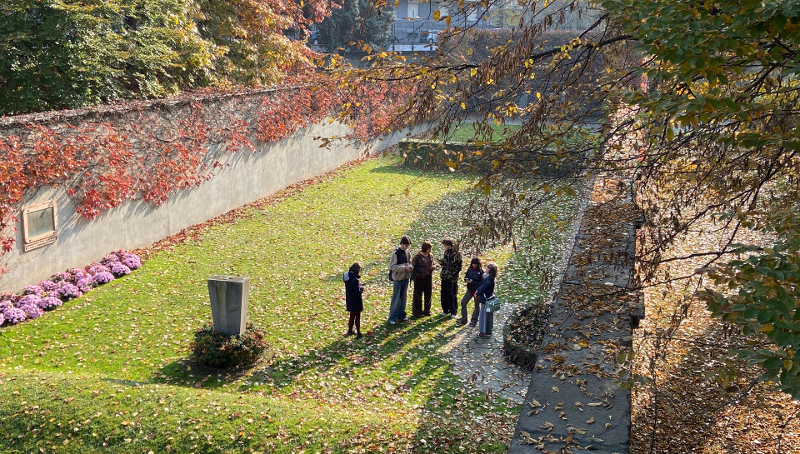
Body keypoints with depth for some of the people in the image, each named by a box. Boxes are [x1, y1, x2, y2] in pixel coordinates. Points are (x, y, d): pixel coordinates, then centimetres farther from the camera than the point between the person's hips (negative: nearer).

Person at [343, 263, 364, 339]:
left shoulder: (348, 278, -2)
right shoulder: (355, 280, -27)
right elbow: (358, 292, -25)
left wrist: (359, 285, 1)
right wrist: (362, 288, -7)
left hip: (350, 301, 7)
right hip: (356, 302, -7)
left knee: (352, 316, 23)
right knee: (357, 317, 8)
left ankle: (350, 331, 35)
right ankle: (358, 333, 16)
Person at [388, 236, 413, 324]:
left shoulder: (408, 253, 7)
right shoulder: (395, 253, -13)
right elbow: (392, 266, -16)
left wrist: (410, 267, -6)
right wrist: (404, 268, -21)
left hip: (406, 278, 6)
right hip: (398, 278, -6)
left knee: (403, 297, 13)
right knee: (396, 298, -3)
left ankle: (401, 315, 24)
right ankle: (392, 317, 4)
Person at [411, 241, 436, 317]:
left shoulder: (430, 256, 7)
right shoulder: (417, 256, -11)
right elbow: (413, 267, -8)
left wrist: (432, 268, -3)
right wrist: (417, 275, -17)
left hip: (428, 277, 6)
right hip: (419, 278, -6)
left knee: (428, 294, 11)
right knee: (418, 295, 2)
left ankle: (427, 310, 26)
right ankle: (417, 312, 11)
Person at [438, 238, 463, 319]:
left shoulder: (456, 254, -13)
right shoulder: (446, 253, 8)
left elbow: (459, 266, -11)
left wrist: (453, 274, -16)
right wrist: (441, 263, -1)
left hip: (452, 278, -7)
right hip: (444, 277, 7)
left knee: (452, 295, -1)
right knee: (444, 294, 11)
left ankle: (453, 312, 10)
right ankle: (445, 310, 24)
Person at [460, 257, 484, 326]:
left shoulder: (481, 272, -16)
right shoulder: (470, 269, -2)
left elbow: (481, 283, -19)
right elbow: (465, 277, 7)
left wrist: (472, 282, -25)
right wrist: (466, 280, -15)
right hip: (470, 290, 5)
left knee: (477, 305, 11)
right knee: (463, 303, 2)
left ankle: (474, 320, 27)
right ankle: (463, 319, 16)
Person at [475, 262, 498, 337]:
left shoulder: (489, 279, -21)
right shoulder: (488, 277, 9)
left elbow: (483, 287, -19)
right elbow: (482, 285, 13)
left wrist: (477, 294, -6)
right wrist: (477, 291, -2)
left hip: (487, 299, -10)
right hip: (485, 299, 10)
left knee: (486, 315, -1)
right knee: (483, 315, 16)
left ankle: (486, 332, 7)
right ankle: (484, 331, 25)